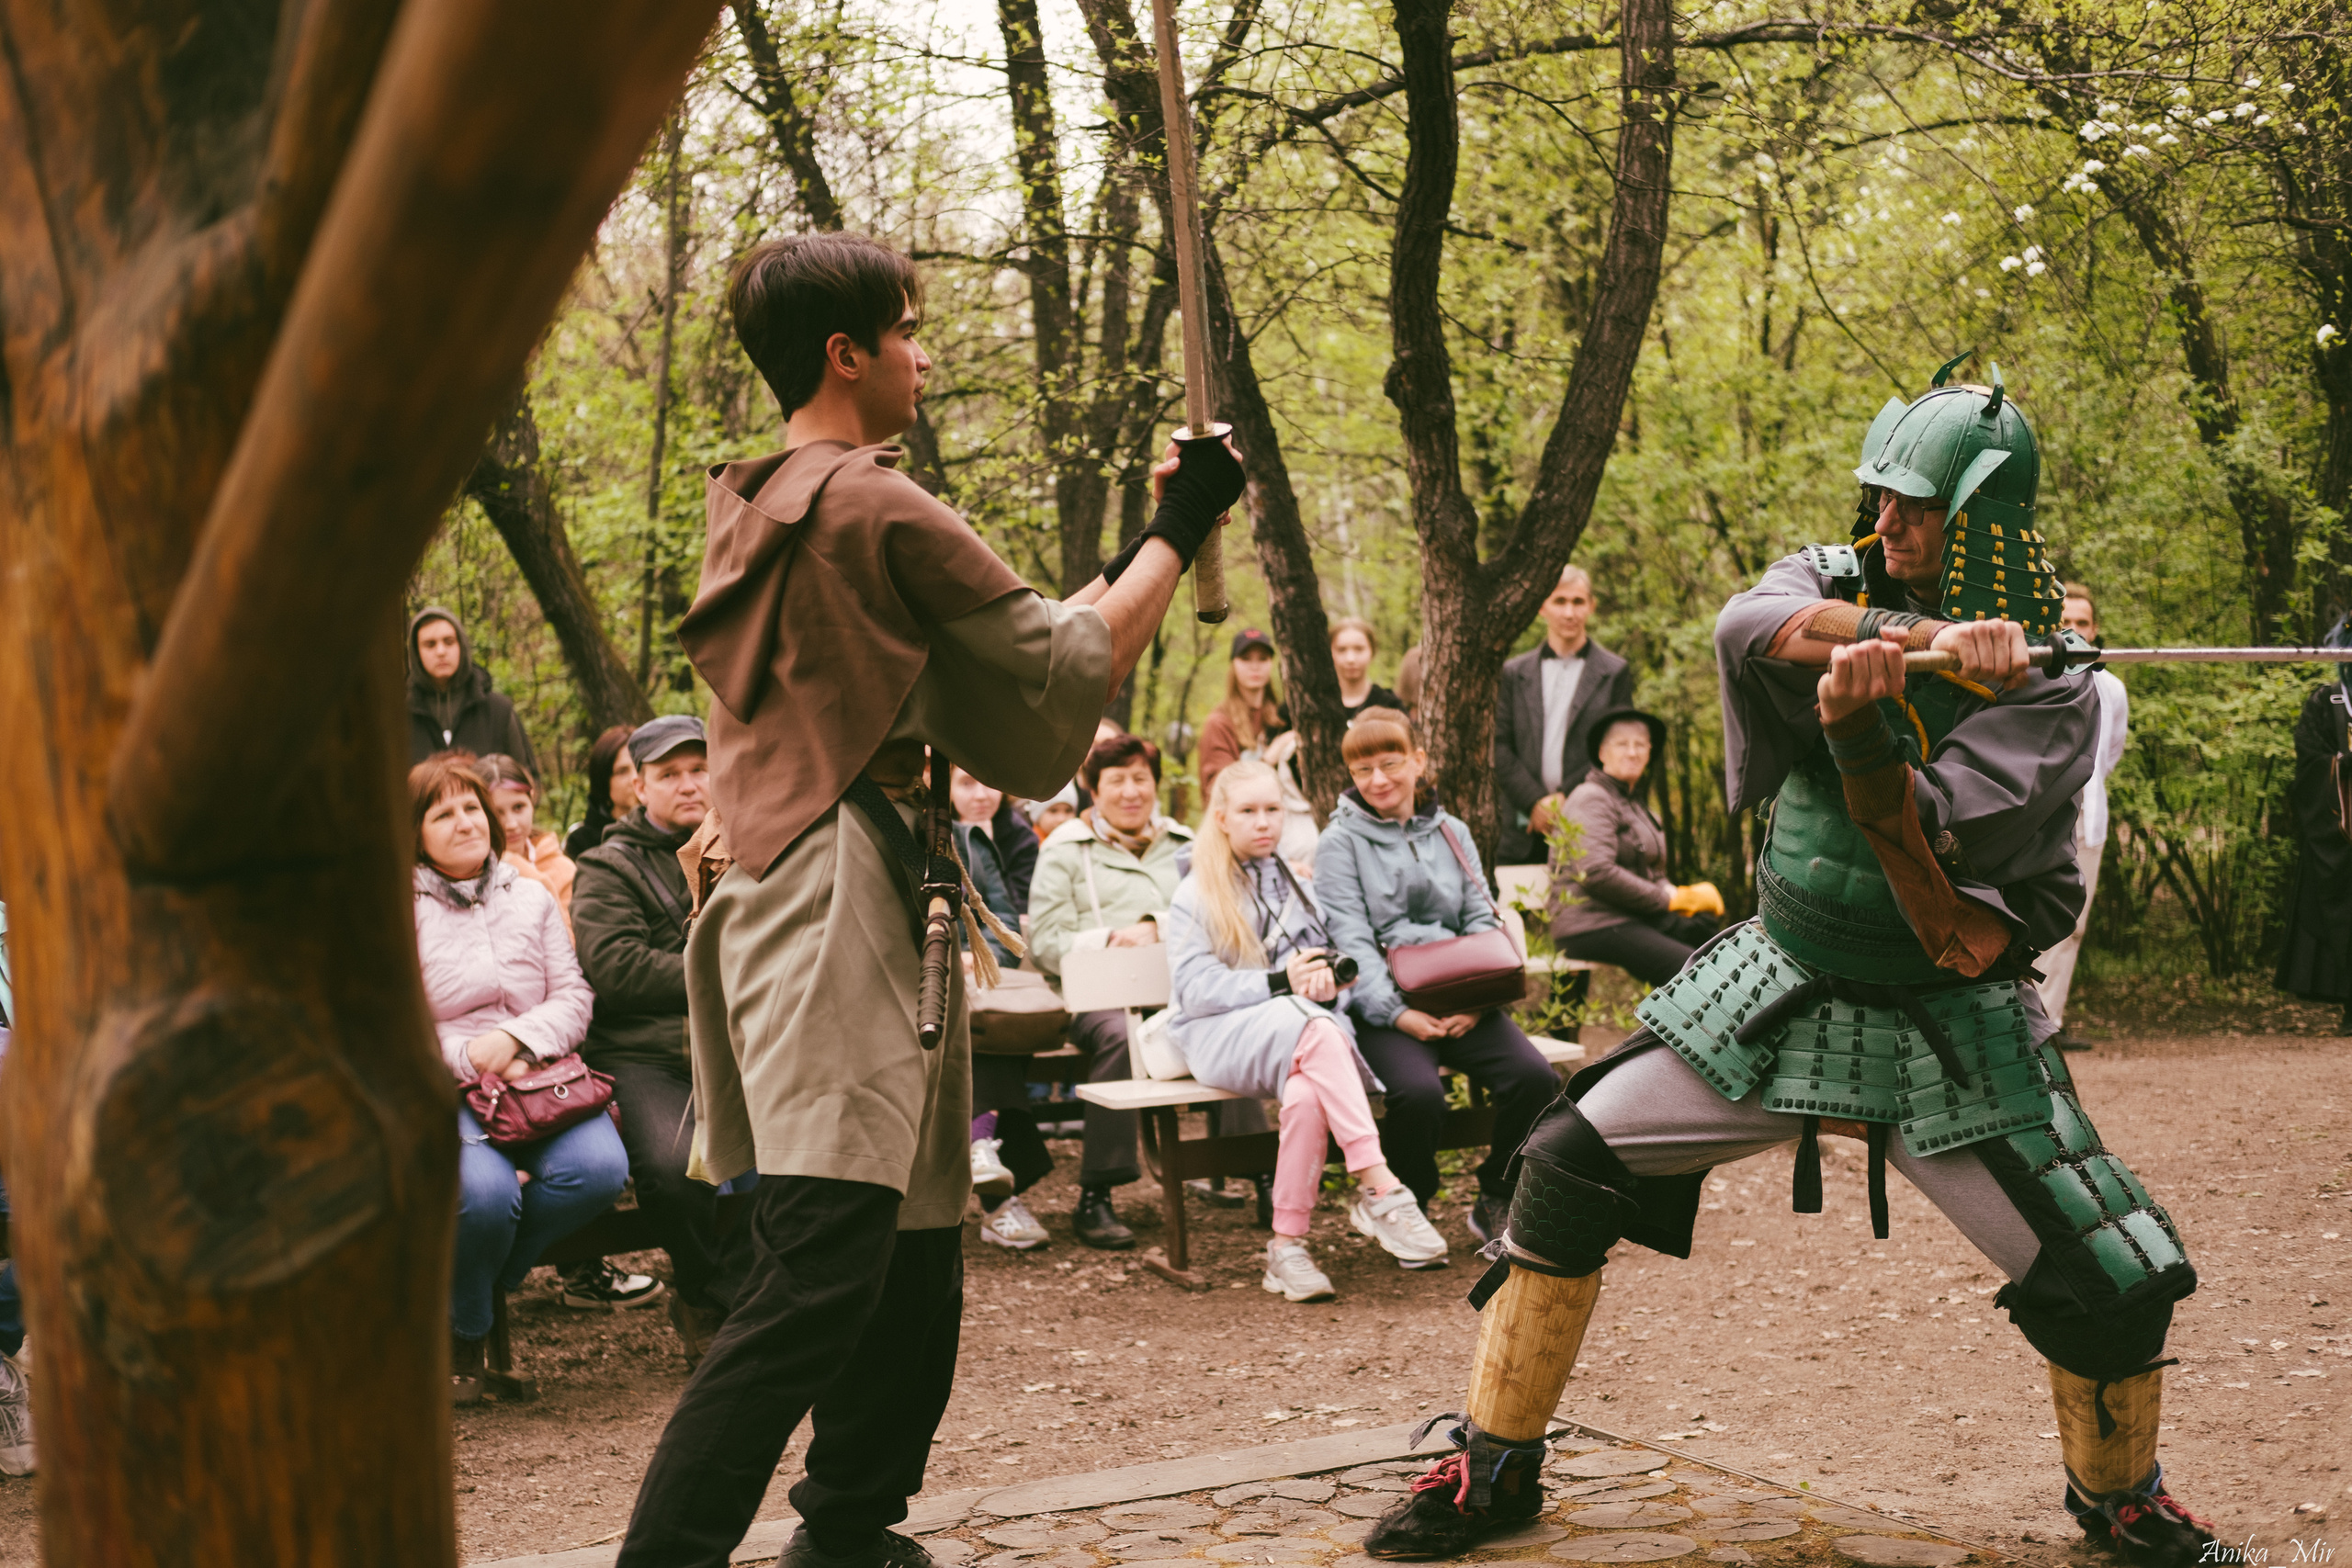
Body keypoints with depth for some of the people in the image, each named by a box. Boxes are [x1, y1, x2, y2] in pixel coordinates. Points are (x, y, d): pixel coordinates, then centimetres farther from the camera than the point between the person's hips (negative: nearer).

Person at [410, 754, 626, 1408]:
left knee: (600, 1167, -28)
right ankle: (463, 1329, -2)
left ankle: (490, 1273, -2)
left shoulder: (533, 898, 18)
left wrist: (512, 1039, -9)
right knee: (485, 1191, -34)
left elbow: (575, 996, 10)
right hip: (444, 1092, -3)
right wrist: (468, 1058, -15)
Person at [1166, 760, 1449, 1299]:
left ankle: (1288, 1245, -33)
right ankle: (1380, 1189, -43)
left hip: (1301, 1038, 3)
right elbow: (1193, 989, -4)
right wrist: (1280, 983, -16)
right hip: (1221, 1035, -3)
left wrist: (1327, 979, -8)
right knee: (1314, 1028, -37)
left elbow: (1331, 960, 18)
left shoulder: (1295, 883, 25)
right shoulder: (1194, 896, 10)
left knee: (1307, 1095, -36)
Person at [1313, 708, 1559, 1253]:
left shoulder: (1452, 833, 18)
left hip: (1459, 1003, 4)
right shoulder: (1340, 844, 4)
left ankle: (1494, 1202, 2)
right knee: (1419, 1093, -33)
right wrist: (1398, 1014, -20)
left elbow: (1482, 922, 12)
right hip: (1383, 1006, -4)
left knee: (1534, 1078, -22)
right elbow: (1352, 942, -6)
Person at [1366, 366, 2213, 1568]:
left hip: (1949, 1026, -2)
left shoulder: (2048, 689, -13)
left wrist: (1864, 726, -41)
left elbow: (1926, 834, -25)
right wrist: (1924, 637, -37)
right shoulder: (1835, 582, -3)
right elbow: (1747, 628, -28)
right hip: (1780, 988, 2)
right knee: (1568, 1164, -7)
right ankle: (1493, 1469, 9)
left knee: (2119, 1290, -9)